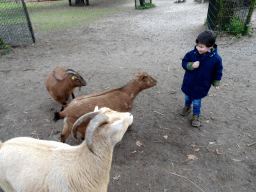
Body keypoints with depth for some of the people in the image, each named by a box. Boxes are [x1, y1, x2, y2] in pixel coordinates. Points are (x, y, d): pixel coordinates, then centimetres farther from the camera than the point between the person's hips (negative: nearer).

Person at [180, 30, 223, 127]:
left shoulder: (216, 59, -19)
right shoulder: (192, 54, -18)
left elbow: (217, 72, -4)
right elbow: (184, 62, -8)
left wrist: (216, 83, 2)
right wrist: (191, 65, -28)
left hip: (201, 86, -2)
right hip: (188, 83, 3)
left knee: (196, 102, 13)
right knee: (187, 97, 27)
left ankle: (196, 115, 39)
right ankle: (187, 106, 58)